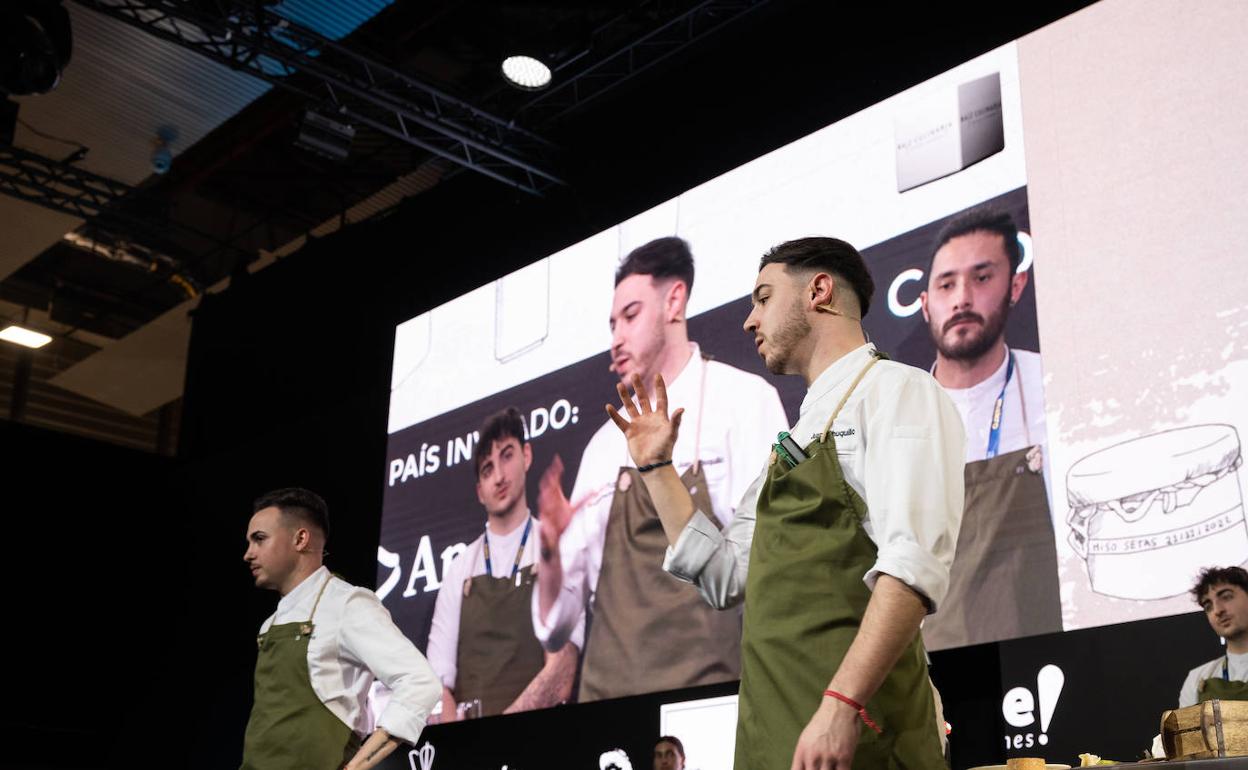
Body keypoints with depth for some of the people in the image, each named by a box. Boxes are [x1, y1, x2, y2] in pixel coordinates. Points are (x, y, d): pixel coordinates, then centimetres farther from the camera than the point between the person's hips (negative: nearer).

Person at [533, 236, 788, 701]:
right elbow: (557, 625, 13)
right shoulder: (603, 446, 14)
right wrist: (550, 553, -6)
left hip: (707, 689, -4)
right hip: (605, 689, 4)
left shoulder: (741, 400, 0)